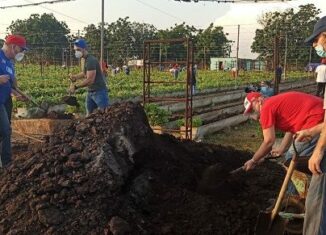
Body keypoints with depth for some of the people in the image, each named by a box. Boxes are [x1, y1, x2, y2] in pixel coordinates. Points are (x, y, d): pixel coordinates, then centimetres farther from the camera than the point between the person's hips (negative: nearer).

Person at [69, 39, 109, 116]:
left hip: (99, 92, -10)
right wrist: (75, 77, 6)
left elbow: (90, 80, -24)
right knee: (89, 114, 11)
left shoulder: (91, 61, -19)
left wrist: (75, 86, -17)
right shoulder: (86, 60, 11)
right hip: (90, 92, 10)